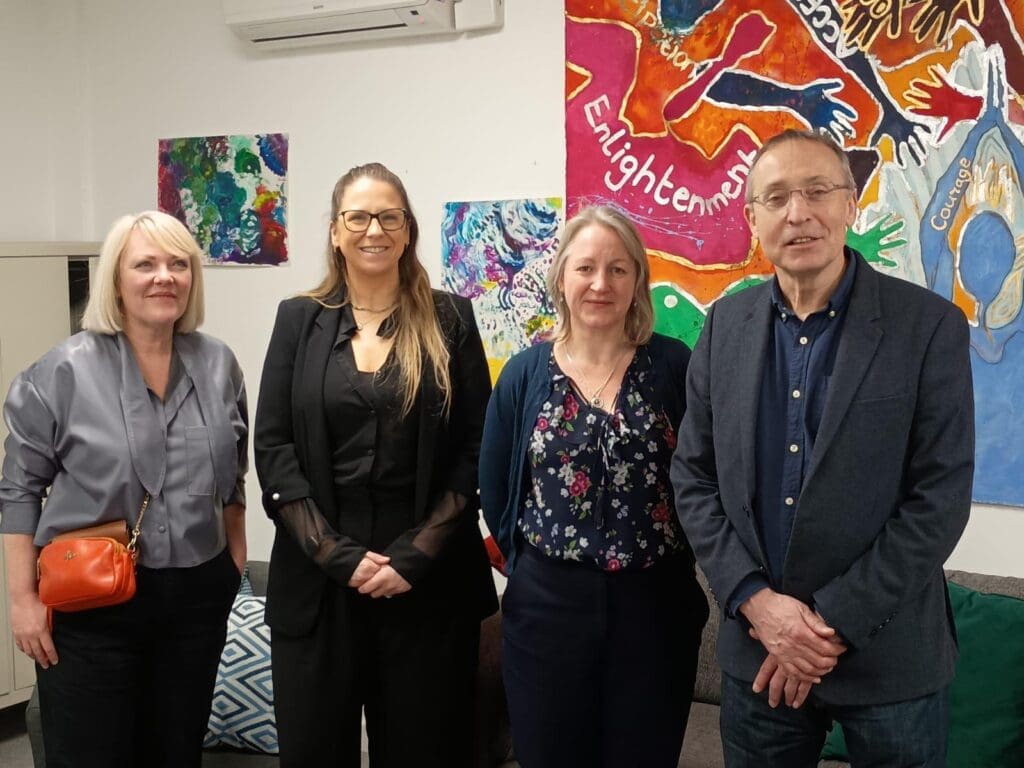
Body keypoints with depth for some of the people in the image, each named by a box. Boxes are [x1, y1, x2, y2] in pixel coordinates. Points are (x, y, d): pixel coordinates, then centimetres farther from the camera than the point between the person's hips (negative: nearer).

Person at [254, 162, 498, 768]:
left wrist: (415, 556, -10)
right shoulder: (300, 320, 6)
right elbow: (273, 450, 0)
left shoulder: (450, 320, 3)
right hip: (317, 573, 1)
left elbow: (475, 452, -1)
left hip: (429, 576, -1)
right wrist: (338, 554, -9)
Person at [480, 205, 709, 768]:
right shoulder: (525, 372, 1)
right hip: (546, 602, 1)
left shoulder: (673, 365, -4)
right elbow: (495, 487, 7)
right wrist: (530, 559, 4)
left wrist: (672, 556, -1)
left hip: (654, 601, -1)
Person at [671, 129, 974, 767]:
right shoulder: (726, 325, 2)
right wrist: (753, 599, -9)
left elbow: (941, 496, -11)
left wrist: (836, 623, -13)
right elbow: (694, 475, 3)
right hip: (757, 651, 3)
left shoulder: (931, 326, -9)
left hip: (887, 653, -3)